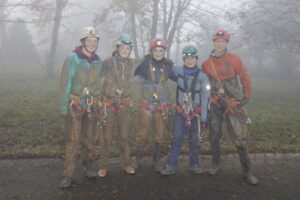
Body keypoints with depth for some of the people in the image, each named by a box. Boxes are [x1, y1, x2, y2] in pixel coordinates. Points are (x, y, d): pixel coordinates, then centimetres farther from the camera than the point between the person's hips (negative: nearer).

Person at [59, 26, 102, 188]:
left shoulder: (97, 61, 7)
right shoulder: (73, 58, -8)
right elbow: (65, 83, -9)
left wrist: (97, 103, 12)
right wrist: (64, 106, -11)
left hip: (91, 106, 5)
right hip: (75, 105, -4)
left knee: (89, 138, 12)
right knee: (73, 140, -4)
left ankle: (87, 165, 30)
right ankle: (68, 174, 6)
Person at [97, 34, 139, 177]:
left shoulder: (133, 63, 3)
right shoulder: (108, 62, -7)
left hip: (124, 104, 3)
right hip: (108, 103, -2)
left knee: (124, 136, 10)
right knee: (106, 136, 4)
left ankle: (126, 164, 24)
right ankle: (104, 166, 18)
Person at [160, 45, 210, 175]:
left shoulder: (202, 77, -4)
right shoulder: (178, 71, -3)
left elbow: (205, 99, -4)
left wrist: (203, 118, -5)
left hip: (196, 113, 0)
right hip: (180, 112, 0)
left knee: (195, 140, 10)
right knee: (176, 139, -3)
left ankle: (194, 164, 26)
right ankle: (170, 166, 7)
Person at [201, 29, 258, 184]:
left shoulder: (234, 59, -2)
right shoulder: (206, 63, 3)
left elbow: (245, 77, 3)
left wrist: (246, 97, 1)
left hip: (233, 103, -2)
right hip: (215, 104, 2)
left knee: (239, 137, -2)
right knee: (214, 135, 8)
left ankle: (247, 171, 12)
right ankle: (215, 163, 30)